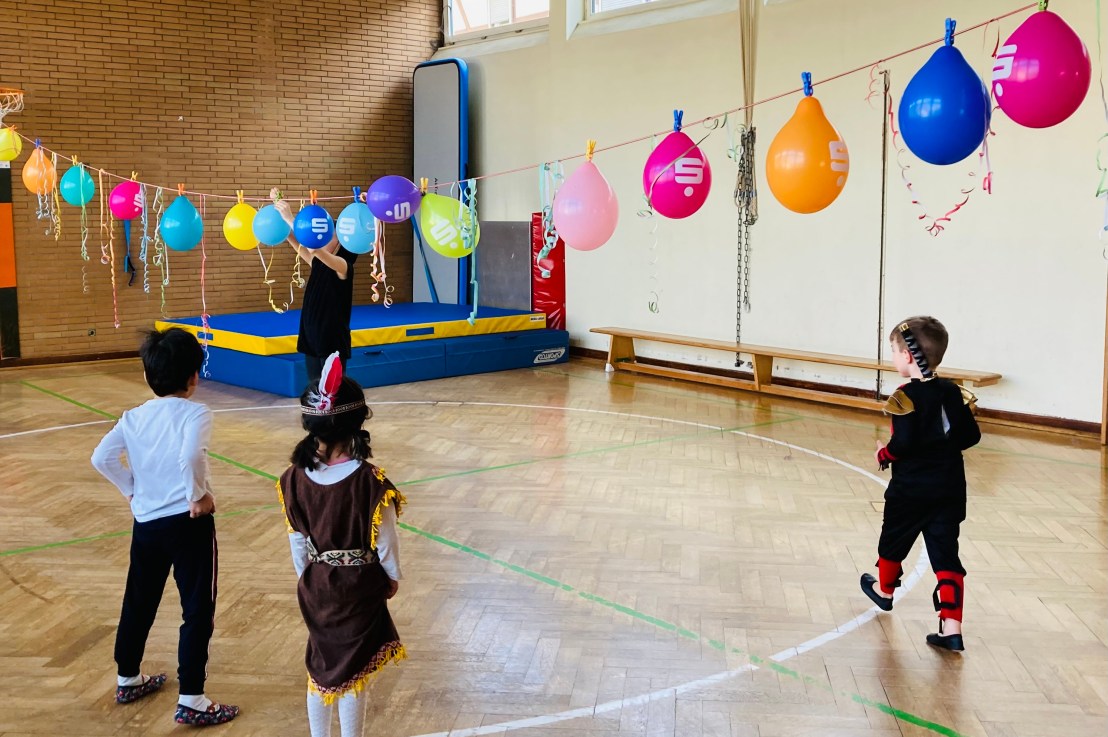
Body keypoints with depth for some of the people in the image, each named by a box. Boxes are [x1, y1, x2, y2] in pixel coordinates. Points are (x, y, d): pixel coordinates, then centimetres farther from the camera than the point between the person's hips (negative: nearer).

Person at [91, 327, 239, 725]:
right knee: (198, 610, 2)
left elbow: (101, 458, -2)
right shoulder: (195, 413, -13)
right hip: (188, 524, -6)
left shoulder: (134, 417, 4)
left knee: (138, 602, 22)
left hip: (145, 522, 6)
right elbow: (190, 456, -30)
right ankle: (191, 700, 5)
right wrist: (198, 495, -17)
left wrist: (131, 489, 9)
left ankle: (128, 680, 39)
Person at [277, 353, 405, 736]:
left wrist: (307, 576, 15)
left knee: (320, 668, 21)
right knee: (354, 673, 11)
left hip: (316, 587, 4)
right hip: (359, 588, -4)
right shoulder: (371, 482, -23)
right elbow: (385, 543, -13)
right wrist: (392, 577, 5)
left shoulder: (295, 478, -11)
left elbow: (297, 541, -1)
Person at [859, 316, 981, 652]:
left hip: (910, 489, -5)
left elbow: (903, 443, -23)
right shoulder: (954, 393, 2)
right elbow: (970, 436, 5)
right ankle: (951, 628, -2)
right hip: (950, 489, 5)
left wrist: (883, 455, -5)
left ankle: (884, 589, 45)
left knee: (894, 540, 20)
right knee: (946, 554, 4)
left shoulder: (906, 397, -17)